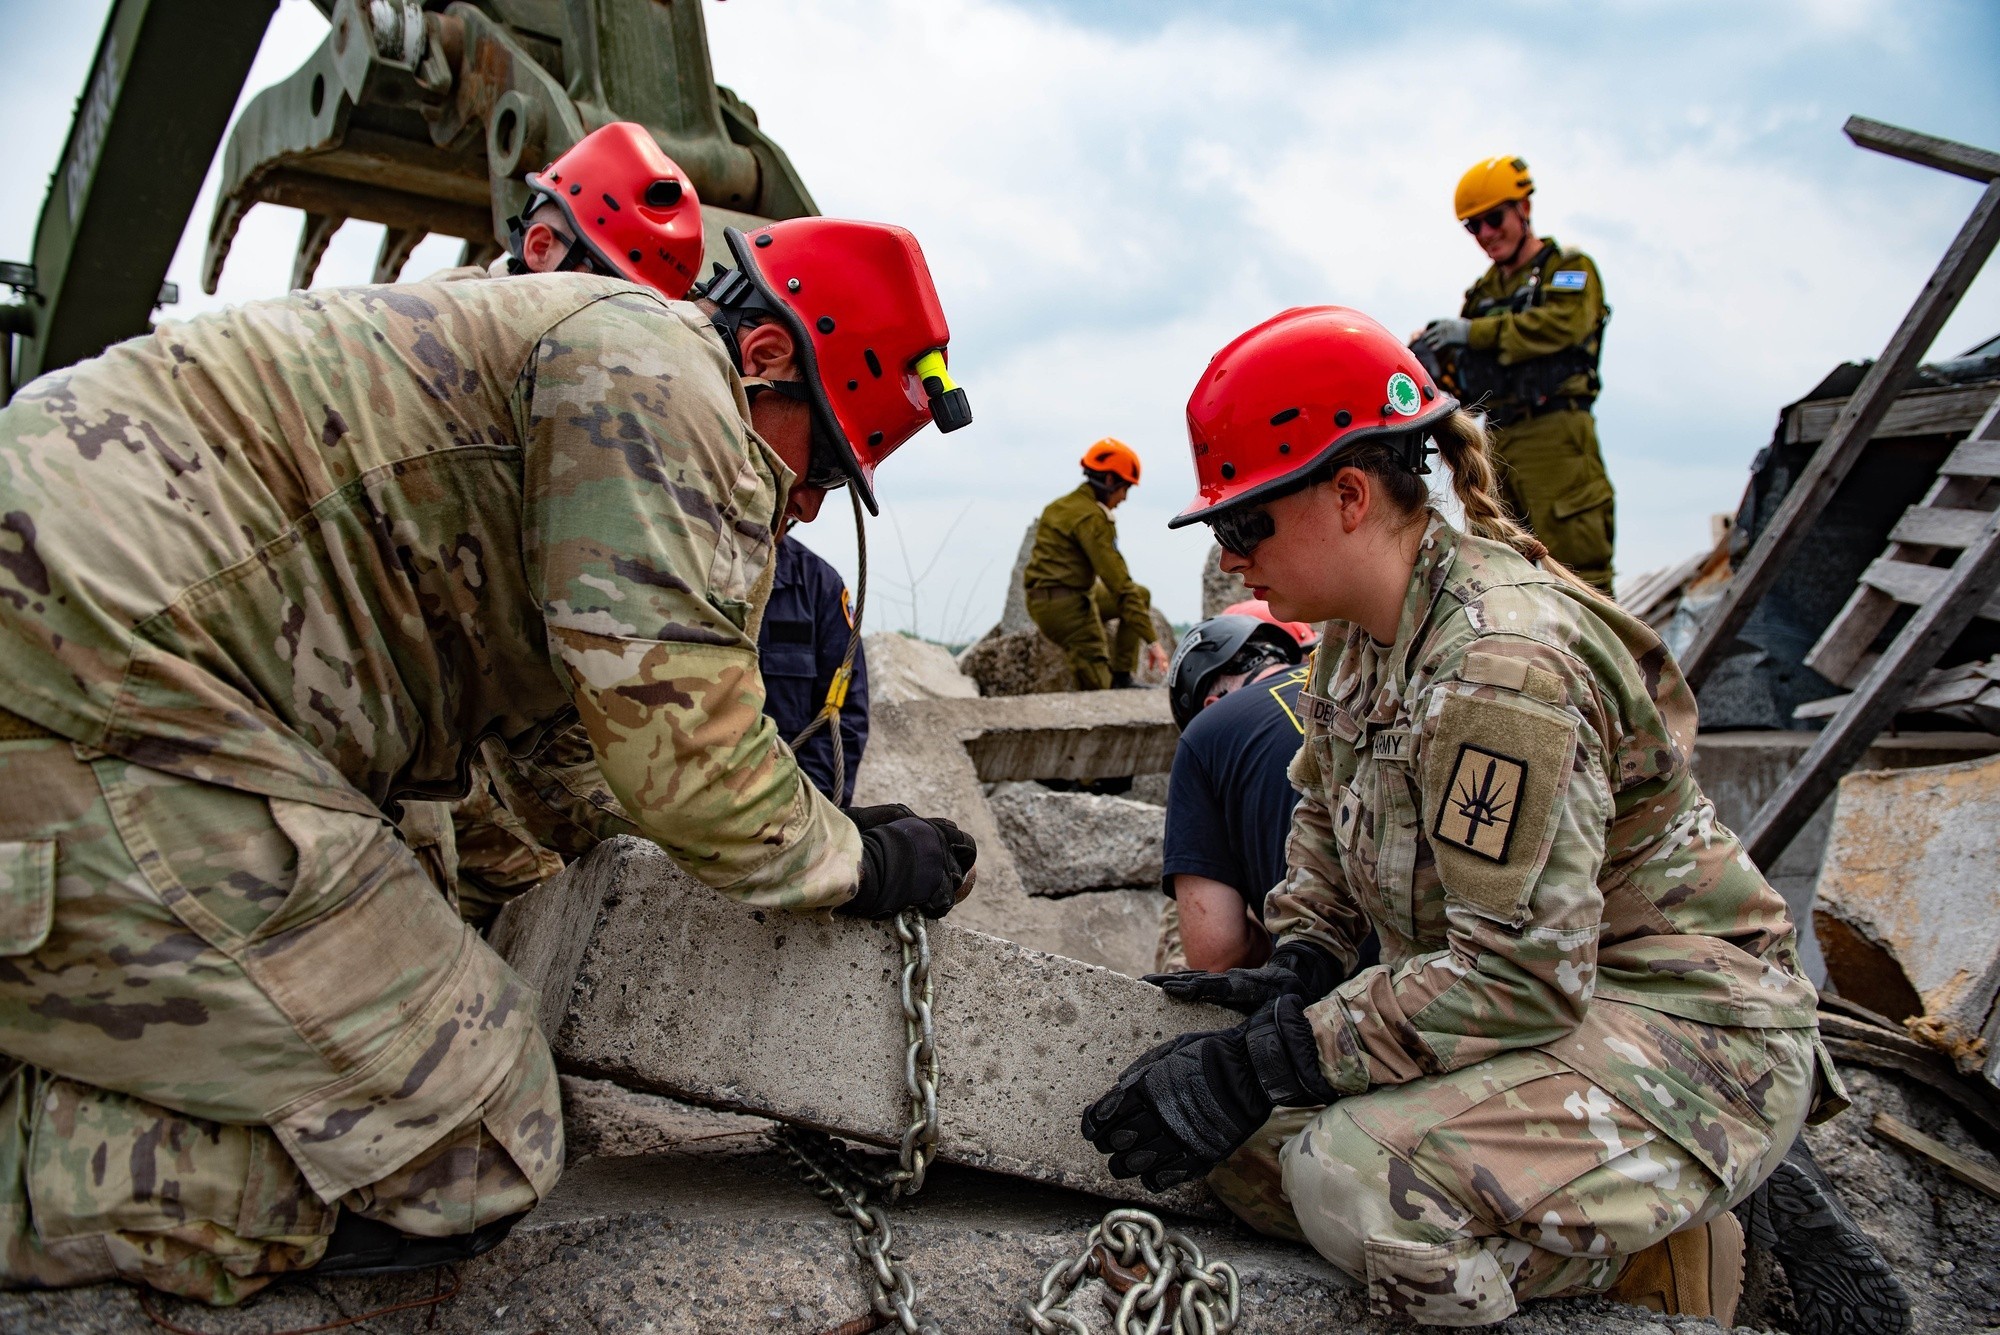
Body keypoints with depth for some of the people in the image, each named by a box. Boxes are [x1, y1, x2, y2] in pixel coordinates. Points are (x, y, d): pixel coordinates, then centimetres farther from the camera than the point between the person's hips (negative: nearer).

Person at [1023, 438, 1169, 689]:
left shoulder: (1063, 505, 14)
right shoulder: (1091, 517, -17)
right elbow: (1117, 580, -22)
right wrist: (1152, 640, -22)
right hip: (1067, 606, -10)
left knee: (1141, 594, 16)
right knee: (1098, 687, -2)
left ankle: (1122, 678, 10)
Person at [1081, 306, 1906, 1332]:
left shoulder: (1503, 662, -28)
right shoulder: (1364, 625, 1)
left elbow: (1520, 974, -29)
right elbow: (1328, 811, 16)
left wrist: (1259, 1067, -27)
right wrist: (1299, 967, -2)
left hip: (1682, 1028, -9)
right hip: (1534, 985, 9)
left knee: (1358, 1182, -32)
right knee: (1236, 1133, -6)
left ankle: (1649, 1249, -2)